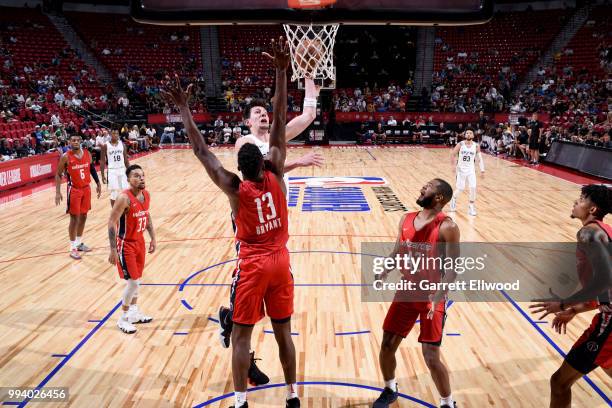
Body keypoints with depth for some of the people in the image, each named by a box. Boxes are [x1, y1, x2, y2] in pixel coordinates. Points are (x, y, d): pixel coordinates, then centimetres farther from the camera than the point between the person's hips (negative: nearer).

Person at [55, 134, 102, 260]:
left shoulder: (87, 154, 1)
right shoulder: (66, 157, -12)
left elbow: (92, 169, 14)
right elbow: (58, 174, -7)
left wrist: (98, 184, 13)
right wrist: (58, 192, -13)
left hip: (86, 188, 5)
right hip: (74, 190, -5)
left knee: (83, 216, 13)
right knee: (74, 218, -2)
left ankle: (79, 242, 28)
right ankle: (73, 248, 9)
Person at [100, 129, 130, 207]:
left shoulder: (122, 145, 4)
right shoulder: (105, 146, -5)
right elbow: (102, 161, -2)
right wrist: (102, 175, -6)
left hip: (122, 170, 3)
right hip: (112, 171, -3)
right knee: (114, 193, 0)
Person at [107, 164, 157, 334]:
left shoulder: (146, 195, 0)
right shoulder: (124, 198, -24)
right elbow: (111, 223, -22)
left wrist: (153, 238, 13)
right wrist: (113, 250, -24)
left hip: (139, 241, 7)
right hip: (126, 244, -7)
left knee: (137, 279, 17)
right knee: (133, 282, -5)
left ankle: (134, 312, 33)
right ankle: (123, 319, 13)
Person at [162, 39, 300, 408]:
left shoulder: (235, 188, -15)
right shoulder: (275, 174, -9)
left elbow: (202, 150, -13)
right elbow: (280, 122, -10)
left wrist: (184, 108, -7)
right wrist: (281, 71, -10)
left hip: (252, 265, -3)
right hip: (280, 261, 4)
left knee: (241, 336, 10)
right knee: (284, 332, 14)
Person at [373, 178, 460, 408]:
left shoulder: (447, 227, -16)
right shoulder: (406, 219, 2)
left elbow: (452, 268, -18)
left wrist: (438, 296, -31)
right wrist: (384, 270, -8)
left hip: (432, 296, -5)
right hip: (406, 292, 6)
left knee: (431, 357, -3)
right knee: (387, 345, 9)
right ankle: (390, 390, 36)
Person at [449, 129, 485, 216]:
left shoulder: (476, 146, -4)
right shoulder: (460, 144, -8)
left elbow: (480, 158, 1)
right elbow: (453, 154, 1)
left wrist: (482, 170, -6)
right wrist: (453, 165, -9)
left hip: (471, 169, 1)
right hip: (461, 169, -1)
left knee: (473, 187, -11)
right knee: (460, 188, 2)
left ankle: (471, 206, 4)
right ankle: (454, 199, 35)